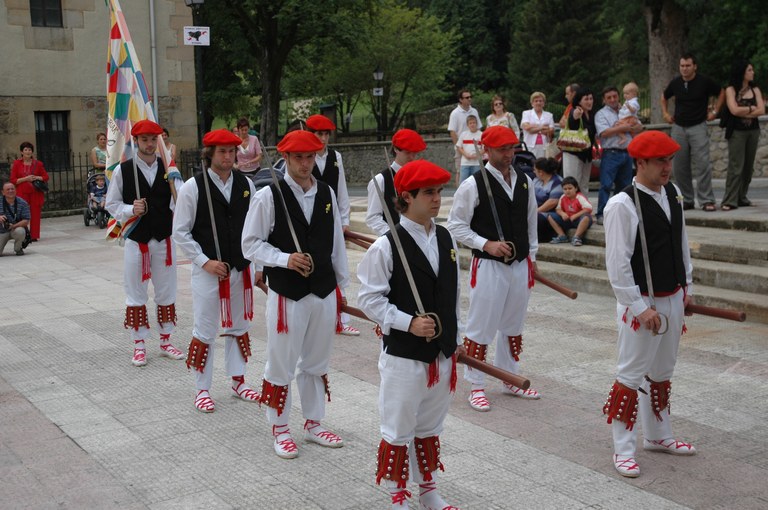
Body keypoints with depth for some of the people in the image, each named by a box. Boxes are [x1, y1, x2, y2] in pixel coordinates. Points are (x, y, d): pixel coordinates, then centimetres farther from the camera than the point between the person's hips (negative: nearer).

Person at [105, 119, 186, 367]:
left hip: (164, 239, 2)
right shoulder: (123, 170, -4)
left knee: (167, 293, 10)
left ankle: (165, 342, 25)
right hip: (136, 239, -2)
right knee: (136, 294, 5)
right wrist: (131, 210, -16)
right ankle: (139, 345, 17)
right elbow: (111, 204, 0)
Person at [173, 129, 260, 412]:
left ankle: (238, 382, 31)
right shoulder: (193, 187, -9)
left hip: (241, 269, 4)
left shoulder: (246, 185, 2)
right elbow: (180, 232, -6)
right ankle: (202, 390, 18)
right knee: (205, 332, 4)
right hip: (207, 270, -4)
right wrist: (205, 261, -12)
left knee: (238, 327, 16)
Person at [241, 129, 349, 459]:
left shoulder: (327, 194, 5)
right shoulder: (268, 196, -9)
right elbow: (251, 245, -7)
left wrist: (342, 284, 13)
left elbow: (336, 242, 11)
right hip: (286, 294, -5)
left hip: (324, 293, 5)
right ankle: (280, 429, 23)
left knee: (316, 363, 17)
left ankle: (313, 424, 32)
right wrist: (285, 259, -20)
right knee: (281, 365, 6)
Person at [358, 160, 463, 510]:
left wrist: (453, 340, 13)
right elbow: (369, 298, -13)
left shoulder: (446, 240, 4)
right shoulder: (386, 246, -15)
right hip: (403, 354, -6)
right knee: (399, 430, 7)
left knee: (430, 427, 20)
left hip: (442, 353, 6)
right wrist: (409, 323, -21)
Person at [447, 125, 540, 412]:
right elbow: (456, 225, -9)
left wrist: (531, 256, 14)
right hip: (488, 265, -6)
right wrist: (486, 244, -18)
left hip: (520, 265, 6)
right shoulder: (473, 185, -12)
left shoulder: (525, 182, 7)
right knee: (481, 328, 0)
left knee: (513, 326, 18)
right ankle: (476, 387, 14)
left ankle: (510, 380, 33)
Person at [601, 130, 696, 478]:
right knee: (631, 375, 0)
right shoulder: (622, 205, -19)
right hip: (642, 303, -8)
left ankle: (658, 436, 36)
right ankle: (623, 449, 12)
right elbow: (617, 263, -19)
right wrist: (640, 307, -19)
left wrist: (686, 288, 16)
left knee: (662, 372, 19)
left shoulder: (673, 194, 5)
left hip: (672, 298, 8)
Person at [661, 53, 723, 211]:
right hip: (678, 127, 4)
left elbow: (720, 93, 12)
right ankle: (686, 200, 15)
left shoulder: (705, 82, -5)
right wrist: (665, 113, 14)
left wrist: (715, 111, 3)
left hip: (698, 127, -4)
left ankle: (706, 200, -8)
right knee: (680, 167, 5)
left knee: (702, 165, -12)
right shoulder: (675, 83, 4)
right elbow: (664, 97, 24)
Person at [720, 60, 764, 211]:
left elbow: (761, 110, -2)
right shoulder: (731, 90, -3)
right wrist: (751, 108, -4)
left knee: (748, 166, 5)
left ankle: (741, 197, 13)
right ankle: (729, 201, -11)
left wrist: (743, 112, -10)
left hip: (753, 131, 5)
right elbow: (734, 110, -15)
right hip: (737, 132, -5)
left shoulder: (755, 89, 9)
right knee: (736, 167, -10)